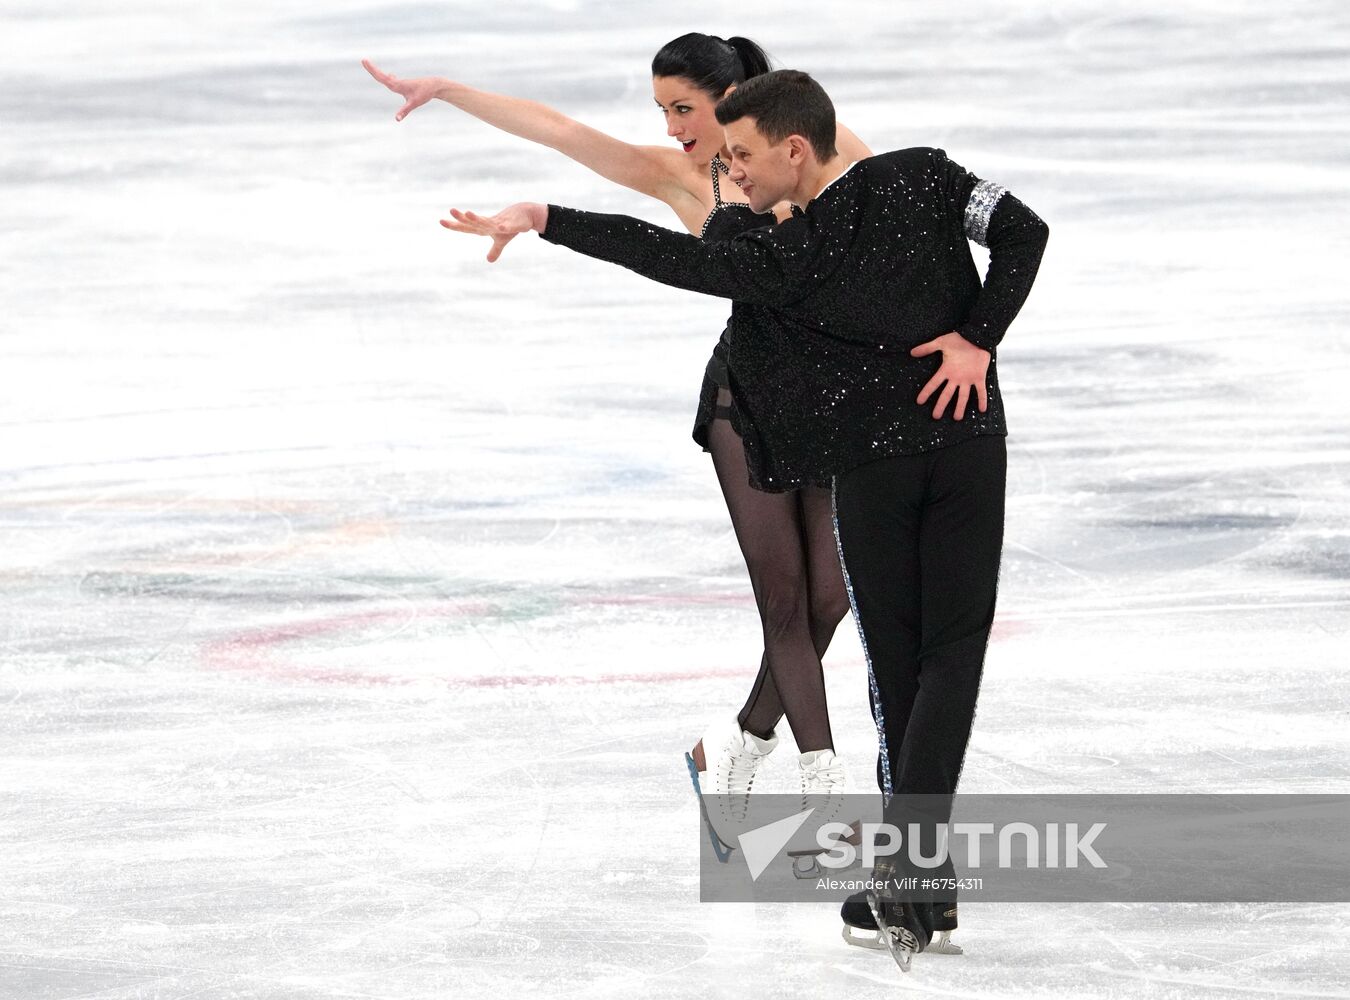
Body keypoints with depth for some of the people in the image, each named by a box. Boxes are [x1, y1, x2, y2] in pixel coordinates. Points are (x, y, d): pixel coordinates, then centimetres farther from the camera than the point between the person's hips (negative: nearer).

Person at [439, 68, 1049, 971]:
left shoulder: (784, 260, -15)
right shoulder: (923, 177, -5)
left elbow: (673, 257, -21)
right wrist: (978, 339, -10)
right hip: (968, 448, 3)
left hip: (873, 469, -3)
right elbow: (1023, 231, -10)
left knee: (895, 661, 10)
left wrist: (543, 219, -21)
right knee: (953, 649, 2)